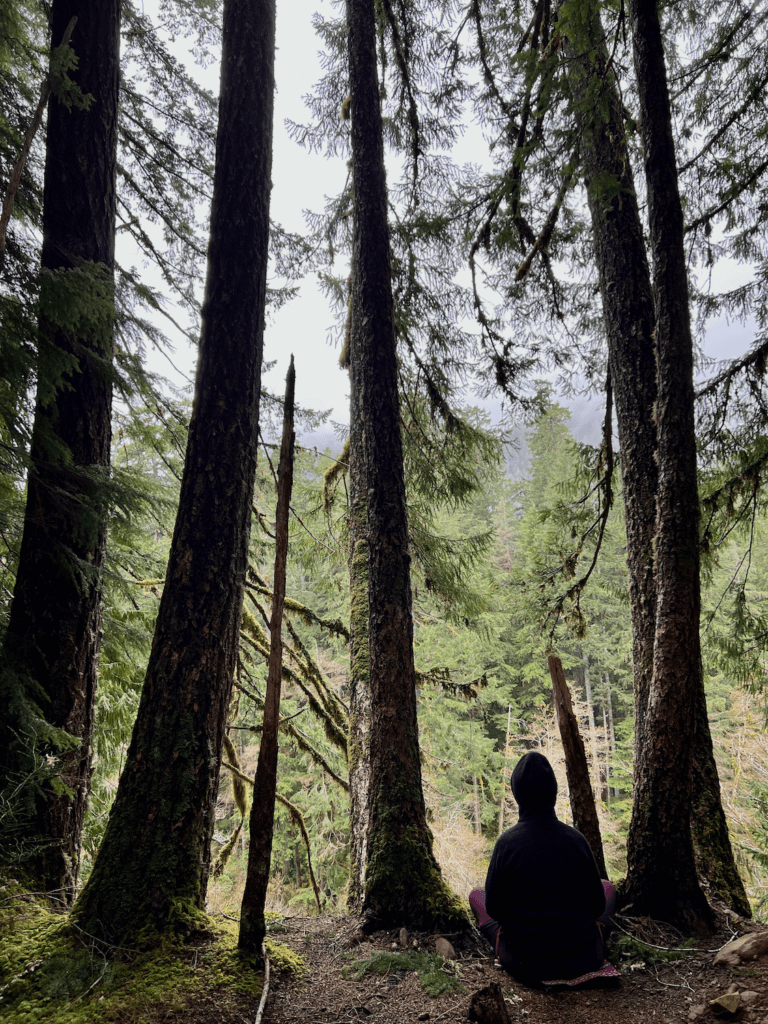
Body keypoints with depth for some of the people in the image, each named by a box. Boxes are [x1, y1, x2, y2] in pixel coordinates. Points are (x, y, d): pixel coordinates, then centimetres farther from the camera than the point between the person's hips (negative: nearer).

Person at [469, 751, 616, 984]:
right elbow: (598, 905, -1)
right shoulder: (576, 840, -13)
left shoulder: (506, 843, -17)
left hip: (524, 965, -1)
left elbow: (494, 909, -6)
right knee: (607, 887, 28)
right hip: (584, 960, 2)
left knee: (476, 895, 23)